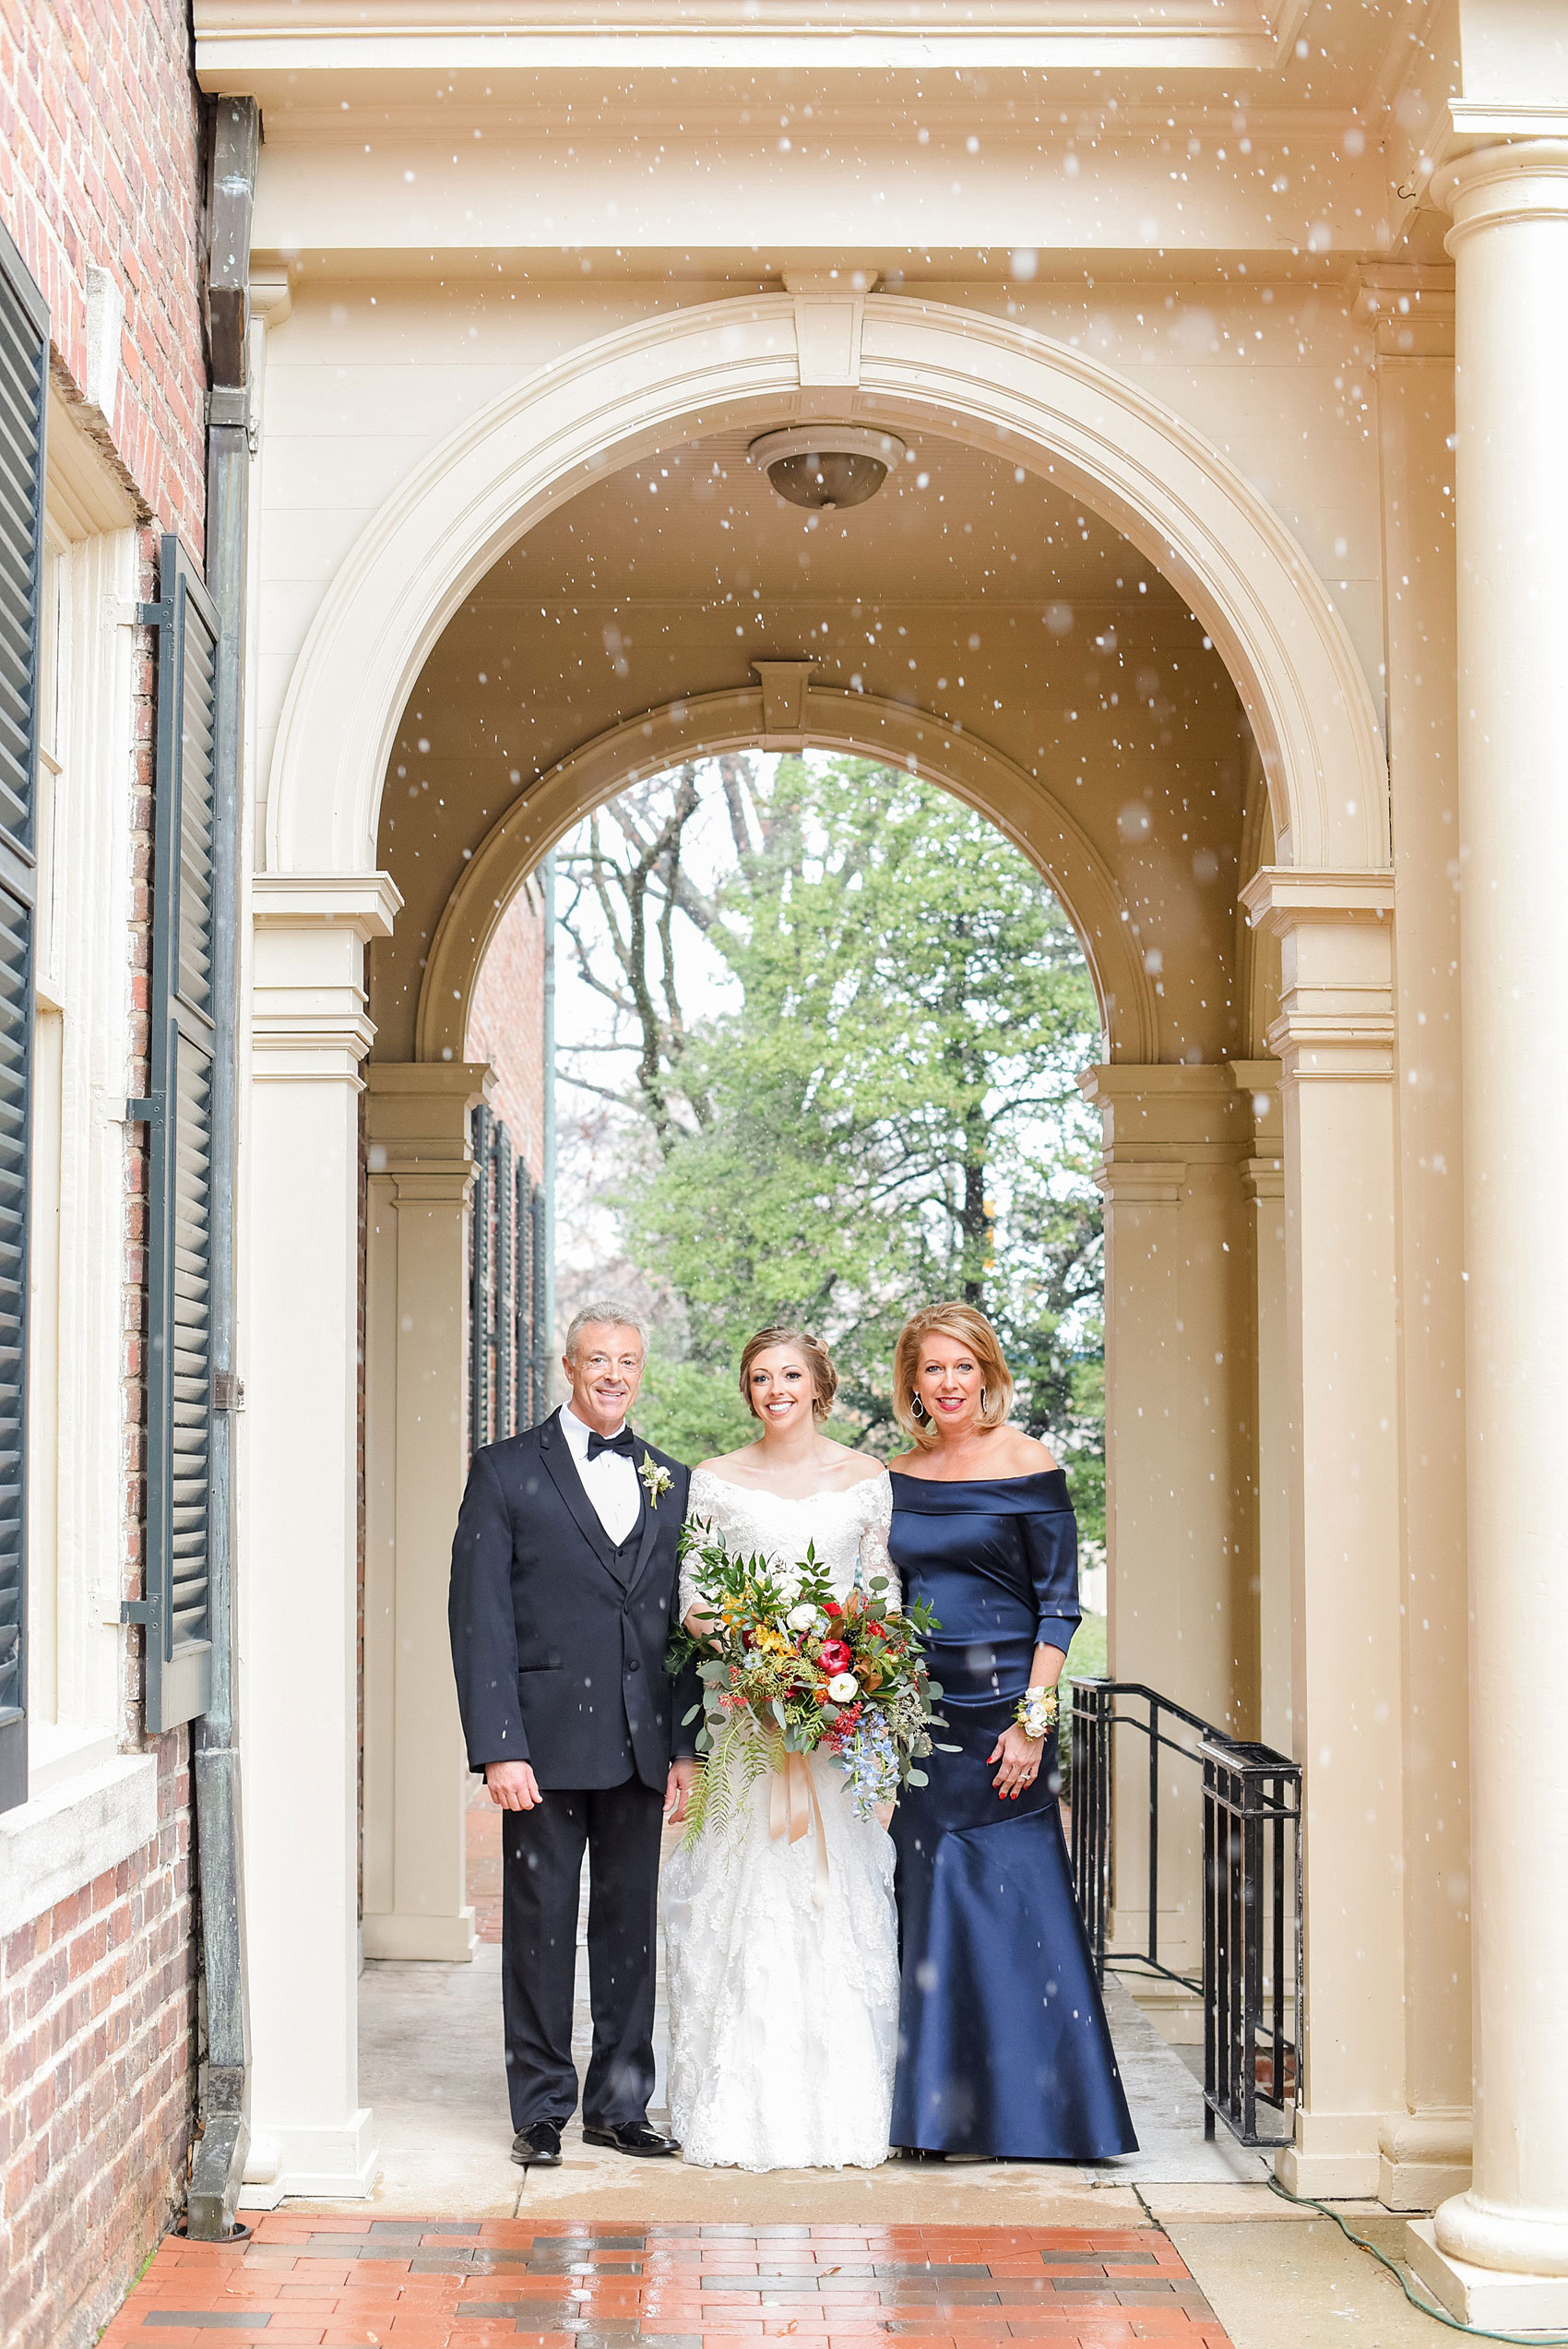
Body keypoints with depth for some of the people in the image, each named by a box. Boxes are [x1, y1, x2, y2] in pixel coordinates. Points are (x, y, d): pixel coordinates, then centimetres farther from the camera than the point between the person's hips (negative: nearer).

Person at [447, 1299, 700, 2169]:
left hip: (641, 1742, 4)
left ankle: (620, 2104, 20)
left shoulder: (672, 1484, 11)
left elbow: (686, 1628, 12)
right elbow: (479, 1621, -6)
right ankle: (541, 2111, 14)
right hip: (547, 1739, -3)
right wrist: (498, 1747, -13)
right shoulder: (507, 1472, -1)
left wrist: (688, 1747, 5)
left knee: (631, 1926, 9)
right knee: (540, 1927, 3)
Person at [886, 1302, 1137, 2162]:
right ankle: (941, 2111, 15)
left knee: (1005, 1895, -3)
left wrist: (1033, 1719, -14)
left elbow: (1059, 1604, -7)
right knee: (929, 1898, 7)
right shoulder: (898, 1478, 10)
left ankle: (1020, 2111, 7)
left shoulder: (1026, 1465, -5)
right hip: (918, 1711, 5)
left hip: (1001, 1704, -5)